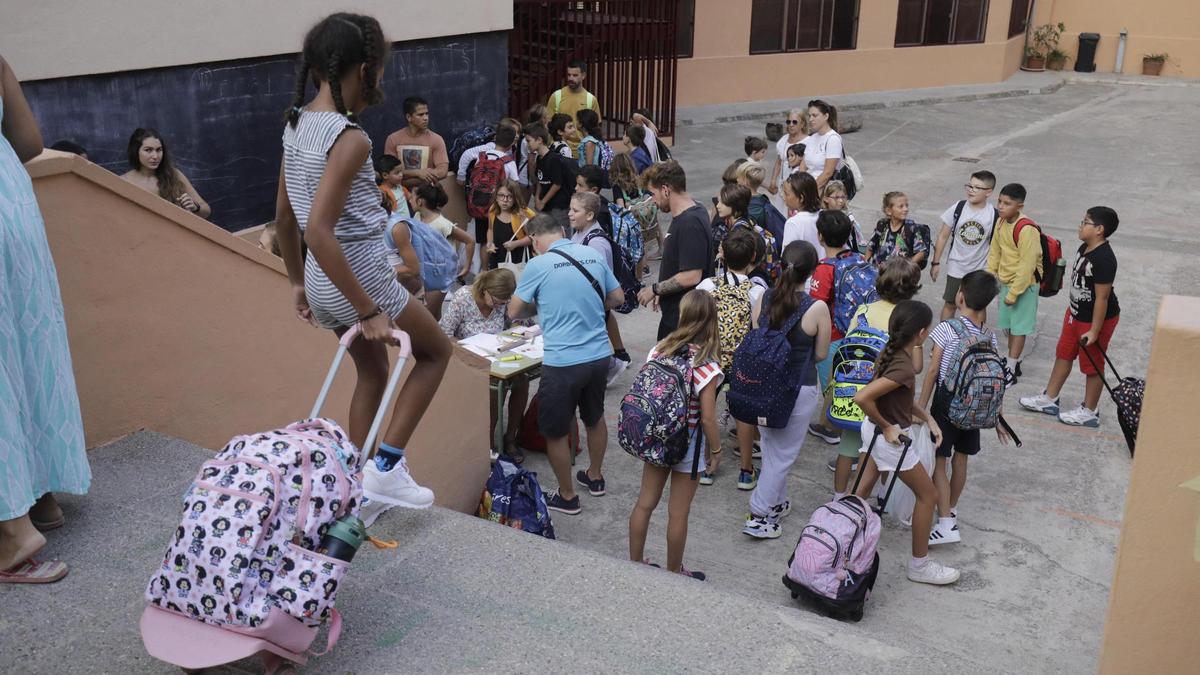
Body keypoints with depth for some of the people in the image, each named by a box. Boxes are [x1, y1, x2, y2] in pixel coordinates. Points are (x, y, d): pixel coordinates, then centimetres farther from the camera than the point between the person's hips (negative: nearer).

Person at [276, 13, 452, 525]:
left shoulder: (296, 125, 5)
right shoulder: (349, 137, -22)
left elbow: (284, 217, 12)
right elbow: (318, 232, -29)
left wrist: (298, 283, 22)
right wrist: (369, 310, -24)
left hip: (323, 283, 8)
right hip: (359, 276, -8)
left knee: (372, 372, 27)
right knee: (436, 351, 16)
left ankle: (360, 487, 33)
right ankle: (385, 468, 11)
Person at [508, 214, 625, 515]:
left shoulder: (538, 266, -11)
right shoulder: (593, 255, 3)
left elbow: (514, 312, -3)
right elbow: (617, 298, 13)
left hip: (563, 362, -6)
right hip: (599, 355, 6)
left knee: (555, 432, 12)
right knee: (595, 417, 27)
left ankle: (567, 497, 25)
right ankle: (595, 477, 45)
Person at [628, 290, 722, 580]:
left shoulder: (659, 349, -9)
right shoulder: (706, 367, -22)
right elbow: (707, 418, -19)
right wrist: (716, 450, -2)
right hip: (688, 446, -5)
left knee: (645, 502, 18)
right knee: (678, 514, 12)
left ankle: (635, 562, 33)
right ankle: (674, 572, 28)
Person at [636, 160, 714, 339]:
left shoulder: (690, 223, -23)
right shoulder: (686, 215, 9)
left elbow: (691, 276, -27)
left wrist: (655, 289, -16)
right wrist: (661, 292, 16)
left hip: (684, 319, -10)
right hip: (673, 313, 10)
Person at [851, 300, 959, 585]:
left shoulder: (891, 353, -2)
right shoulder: (903, 368, -30)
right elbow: (862, 398, -37)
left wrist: (928, 419, 5)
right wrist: (887, 427, -24)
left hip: (875, 430, 9)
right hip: (891, 439, -8)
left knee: (864, 489, 21)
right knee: (927, 495, 8)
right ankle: (919, 565, 20)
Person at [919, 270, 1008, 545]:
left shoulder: (946, 329, -15)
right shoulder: (990, 336, 0)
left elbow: (933, 371, -14)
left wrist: (921, 406, -6)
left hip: (947, 399, -5)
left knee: (938, 461, 0)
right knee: (960, 458, 19)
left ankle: (946, 524, -6)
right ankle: (951, 509, 36)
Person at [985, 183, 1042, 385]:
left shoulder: (1027, 230, -26)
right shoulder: (1001, 222, -1)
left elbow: (1027, 265, -25)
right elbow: (994, 251, 11)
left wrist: (1014, 292, -21)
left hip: (1024, 284, -8)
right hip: (1005, 281, 8)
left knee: (1019, 326, 2)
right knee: (1009, 323, 17)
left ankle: (1011, 370, 10)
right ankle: (1013, 361, 32)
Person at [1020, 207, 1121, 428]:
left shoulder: (1104, 259, -29)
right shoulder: (1084, 248, 0)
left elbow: (1102, 297, -27)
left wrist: (1094, 331, -24)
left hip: (1097, 318, -9)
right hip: (1076, 313, 9)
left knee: (1092, 364, 7)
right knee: (1063, 354, 19)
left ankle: (1089, 412, 23)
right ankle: (1049, 399, 33)